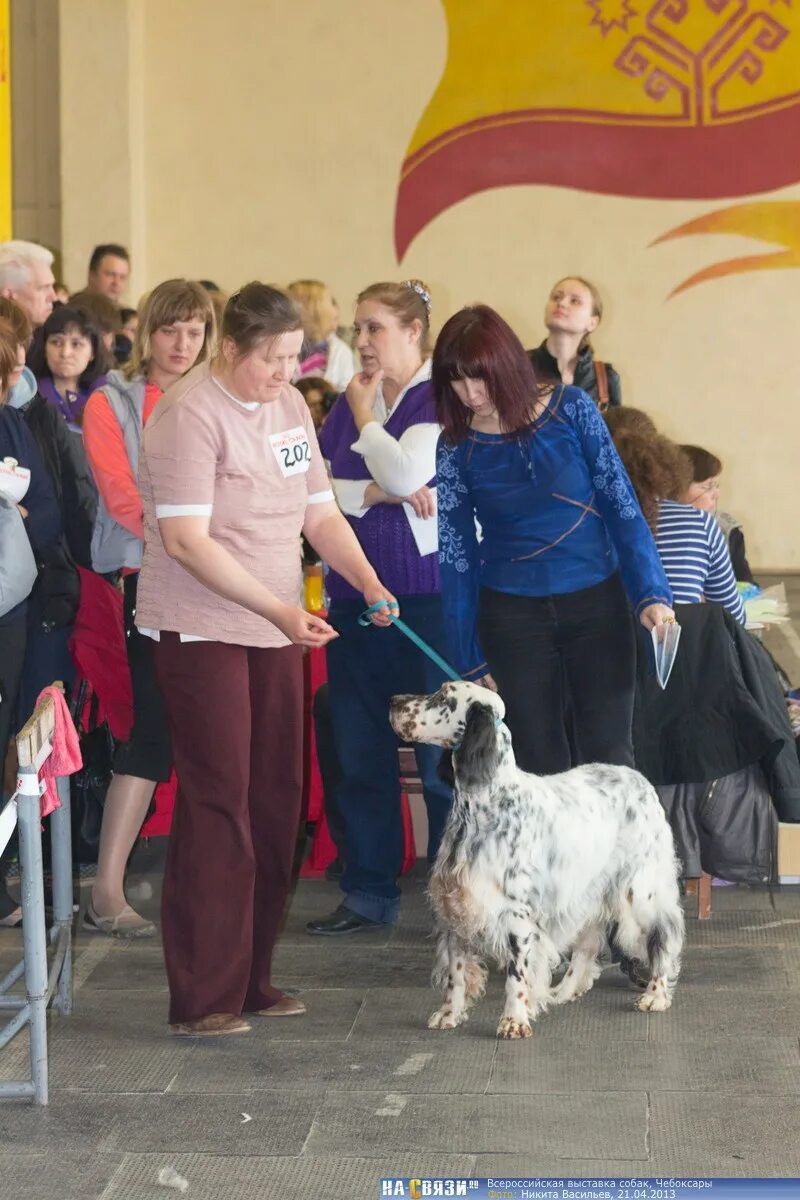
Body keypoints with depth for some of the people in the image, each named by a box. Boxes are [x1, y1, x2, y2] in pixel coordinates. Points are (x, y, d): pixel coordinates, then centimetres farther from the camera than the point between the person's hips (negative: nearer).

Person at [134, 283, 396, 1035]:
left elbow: (319, 513, 11)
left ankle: (250, 979, 18)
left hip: (276, 628, 8)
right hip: (200, 628, -7)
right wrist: (279, 610, -25)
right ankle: (202, 997, -2)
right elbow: (186, 541, -20)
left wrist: (368, 581, -7)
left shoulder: (290, 405, 9)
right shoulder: (190, 414, -14)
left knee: (275, 803, 8)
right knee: (217, 805, -7)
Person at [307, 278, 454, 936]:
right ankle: (370, 891, 16)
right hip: (356, 591, 6)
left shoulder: (442, 396, -5)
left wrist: (365, 417, -4)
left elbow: (407, 473, -19)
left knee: (441, 750, -3)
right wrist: (374, 494, -11)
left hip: (428, 590, -6)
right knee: (360, 751, 8)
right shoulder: (348, 402, 14)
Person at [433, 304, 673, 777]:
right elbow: (456, 557, 2)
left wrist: (652, 594, -13)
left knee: (607, 757, -1)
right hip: (514, 617, 1)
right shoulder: (457, 448, -2)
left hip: (597, 604, -1)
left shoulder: (571, 410, -6)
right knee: (541, 768, 4)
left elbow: (622, 505, -4)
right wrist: (472, 662, 4)